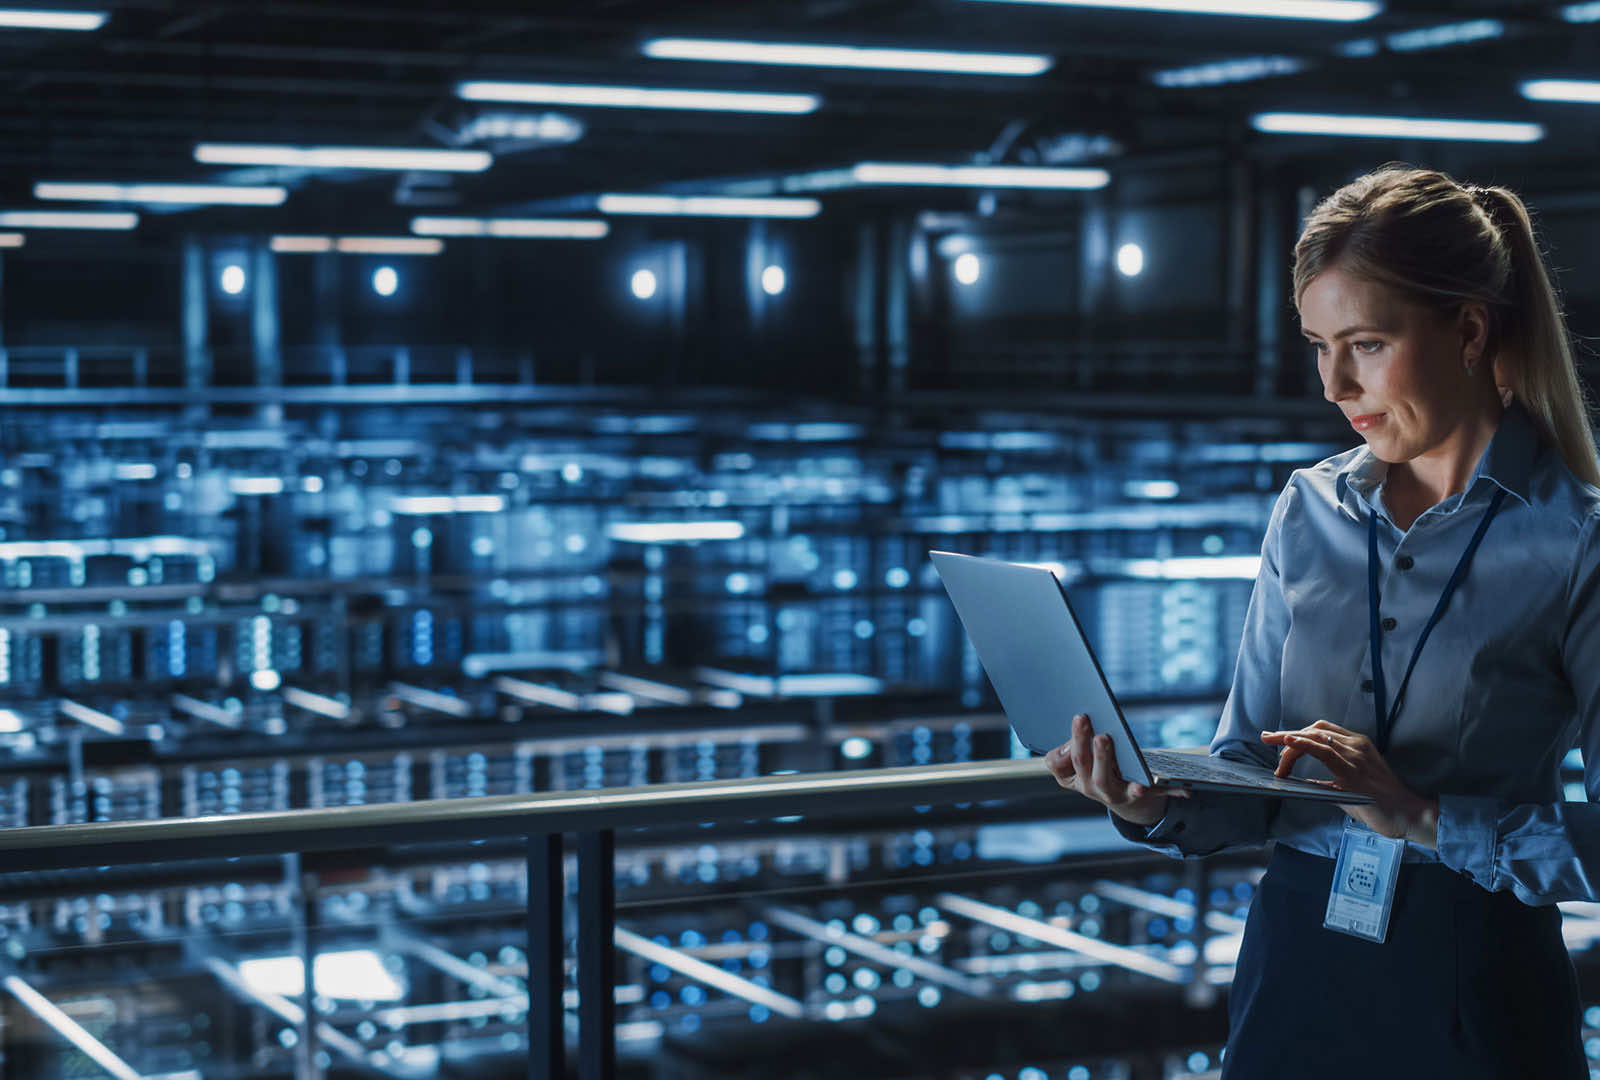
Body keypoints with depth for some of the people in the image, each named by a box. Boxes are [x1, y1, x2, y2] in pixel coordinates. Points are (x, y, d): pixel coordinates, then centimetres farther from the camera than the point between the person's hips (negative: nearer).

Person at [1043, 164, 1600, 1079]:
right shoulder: (1310, 509, 5)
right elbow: (1251, 776, 5)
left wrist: (1429, 817, -21)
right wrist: (1155, 806, -14)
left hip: (1474, 989, -4)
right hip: (1296, 961, 4)